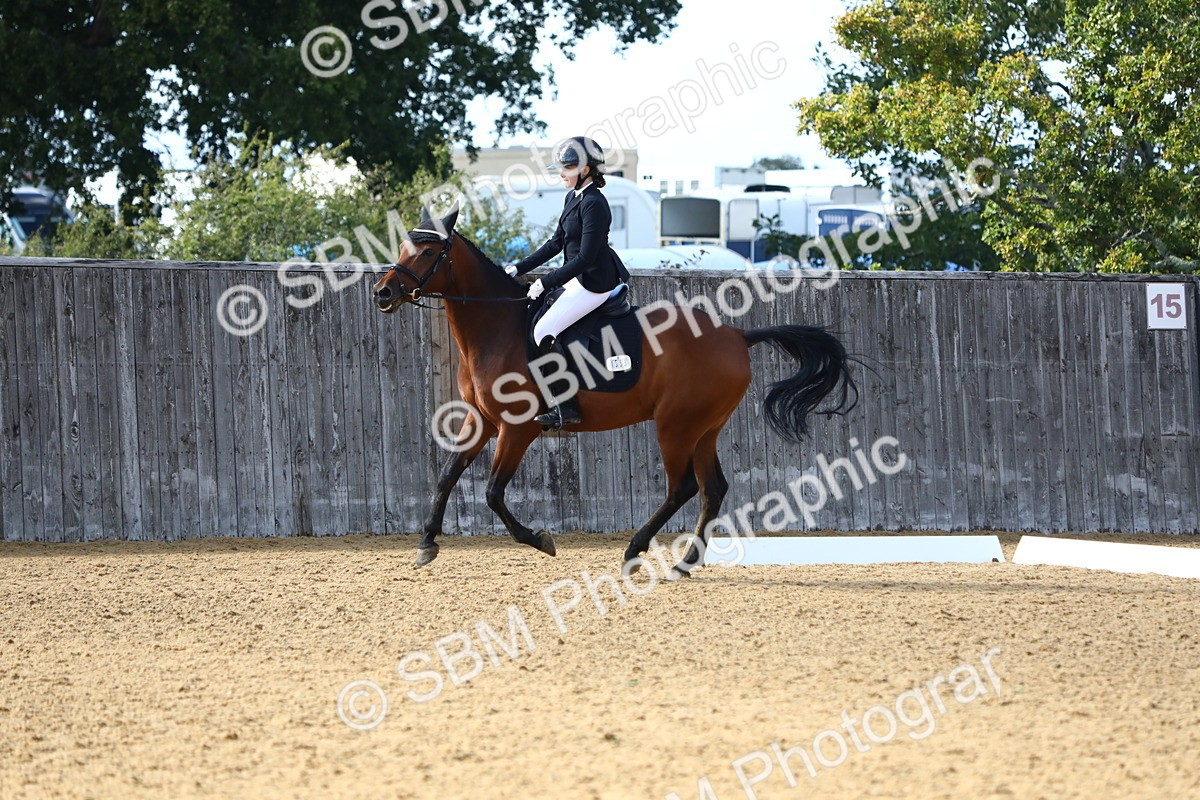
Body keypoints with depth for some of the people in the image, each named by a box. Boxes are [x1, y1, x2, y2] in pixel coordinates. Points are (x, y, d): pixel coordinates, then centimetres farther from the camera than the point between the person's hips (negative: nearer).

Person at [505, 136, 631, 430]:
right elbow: (556, 243, 19)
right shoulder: (573, 198, 11)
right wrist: (519, 268, 13)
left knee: (544, 331, -18)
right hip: (580, 279, 11)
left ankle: (566, 408, -18)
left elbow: (585, 257, -23)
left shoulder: (593, 204, -20)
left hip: (595, 282, -11)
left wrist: (546, 283, -20)